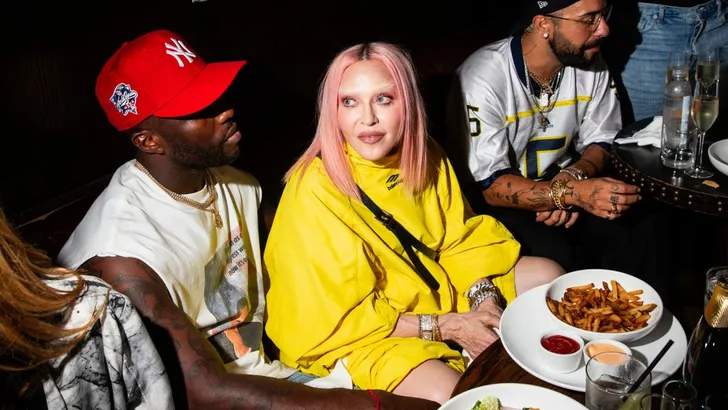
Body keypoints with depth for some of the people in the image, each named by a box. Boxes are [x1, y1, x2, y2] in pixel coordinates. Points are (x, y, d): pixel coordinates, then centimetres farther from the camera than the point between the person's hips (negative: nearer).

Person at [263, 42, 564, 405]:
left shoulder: (424, 155, -8)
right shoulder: (315, 194, -29)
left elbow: (459, 238, 2)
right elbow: (339, 319, -25)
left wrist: (484, 299, -17)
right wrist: (446, 327, -23)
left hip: (436, 289, 8)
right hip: (354, 335, -7)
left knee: (548, 275, 9)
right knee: (447, 394, -32)